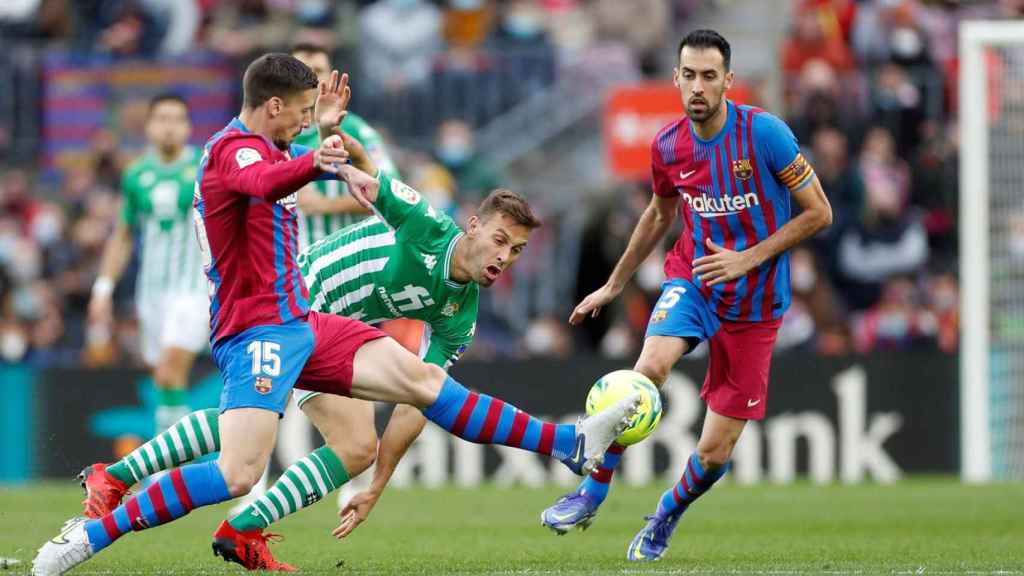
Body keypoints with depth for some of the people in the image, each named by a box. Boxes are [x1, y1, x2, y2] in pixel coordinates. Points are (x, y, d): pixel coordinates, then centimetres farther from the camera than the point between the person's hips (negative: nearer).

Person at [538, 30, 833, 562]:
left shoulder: (764, 132, -15)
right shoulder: (667, 146, -2)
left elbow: (818, 213, -9)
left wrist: (747, 259, -16)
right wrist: (613, 285, 25)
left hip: (753, 305, -2)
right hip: (692, 280, 2)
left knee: (714, 452, -2)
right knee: (650, 365, -32)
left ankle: (664, 518, 30)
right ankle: (592, 494, -18)